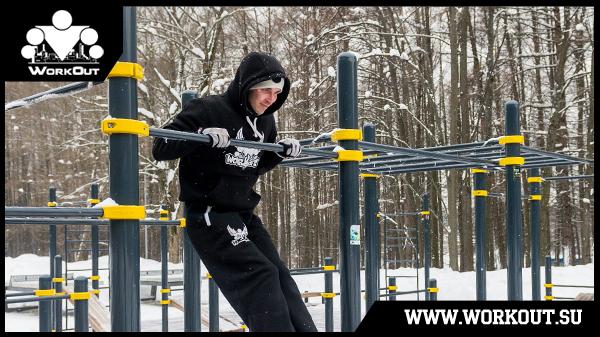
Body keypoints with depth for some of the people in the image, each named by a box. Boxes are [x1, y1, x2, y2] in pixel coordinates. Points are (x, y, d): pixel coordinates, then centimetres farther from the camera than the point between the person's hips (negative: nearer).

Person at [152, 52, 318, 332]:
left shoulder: (265, 122, 8)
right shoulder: (208, 110, -14)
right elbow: (160, 149, -16)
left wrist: (282, 152, 5)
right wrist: (203, 138, -31)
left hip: (243, 214, 8)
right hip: (209, 214, -7)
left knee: (278, 275, 1)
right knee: (259, 274, -18)